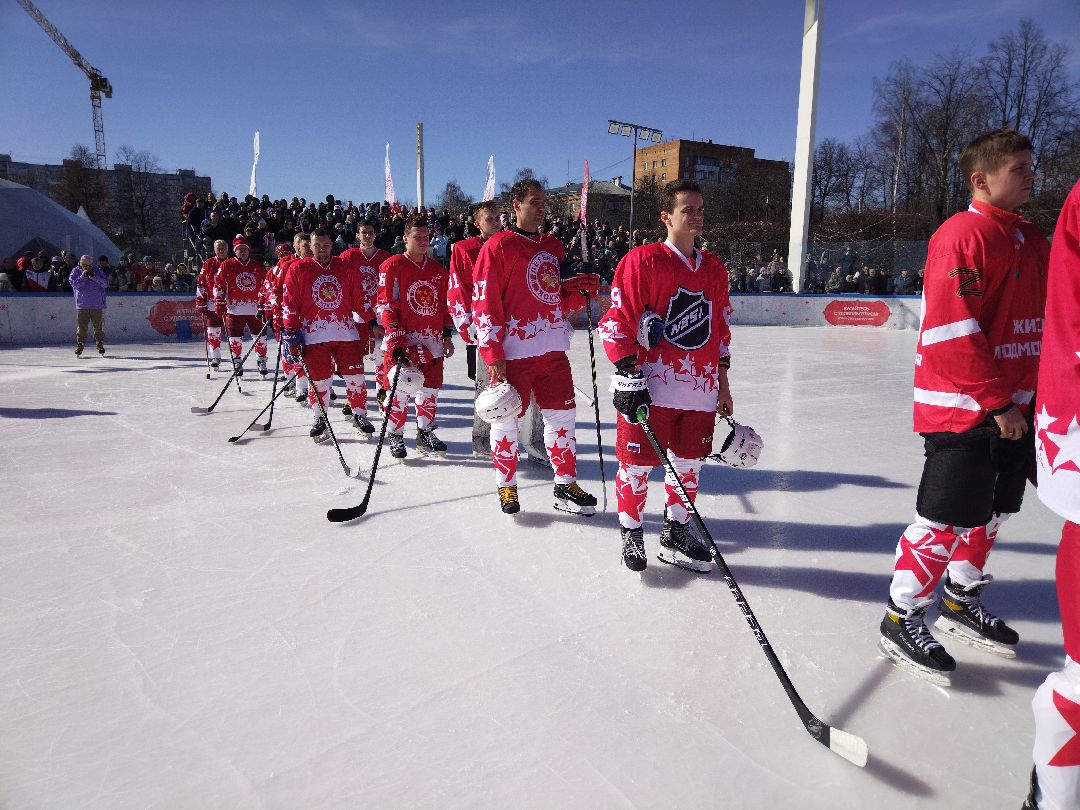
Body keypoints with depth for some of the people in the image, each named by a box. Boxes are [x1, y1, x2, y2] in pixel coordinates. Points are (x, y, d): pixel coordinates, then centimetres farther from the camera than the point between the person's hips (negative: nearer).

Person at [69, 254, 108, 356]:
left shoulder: (97, 270, 3)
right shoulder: (76, 271, 4)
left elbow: (105, 283, -6)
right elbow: (74, 284, -8)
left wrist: (94, 277, -19)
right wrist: (83, 276, -18)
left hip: (96, 304, 0)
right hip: (82, 304, 0)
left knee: (98, 325, 4)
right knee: (81, 325, 0)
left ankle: (100, 344, 17)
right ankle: (79, 345, 9)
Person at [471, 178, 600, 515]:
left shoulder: (554, 246, 15)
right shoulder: (498, 246, -5)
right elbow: (484, 303, -10)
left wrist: (581, 288, 0)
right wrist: (493, 355, -15)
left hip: (552, 348, 6)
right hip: (512, 351, -6)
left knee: (563, 414, 9)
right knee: (507, 418, 5)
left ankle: (565, 485, 22)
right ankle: (506, 486, 24)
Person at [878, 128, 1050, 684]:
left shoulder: (1032, 240, 15)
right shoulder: (962, 235, -14)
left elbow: (1044, 322, 21)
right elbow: (952, 332, -22)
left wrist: (1030, 398, 16)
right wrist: (995, 402, -19)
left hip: (1011, 407, 9)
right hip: (961, 408, -9)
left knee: (991, 512, 18)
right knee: (946, 520, -5)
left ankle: (961, 601, 36)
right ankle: (902, 618, 10)